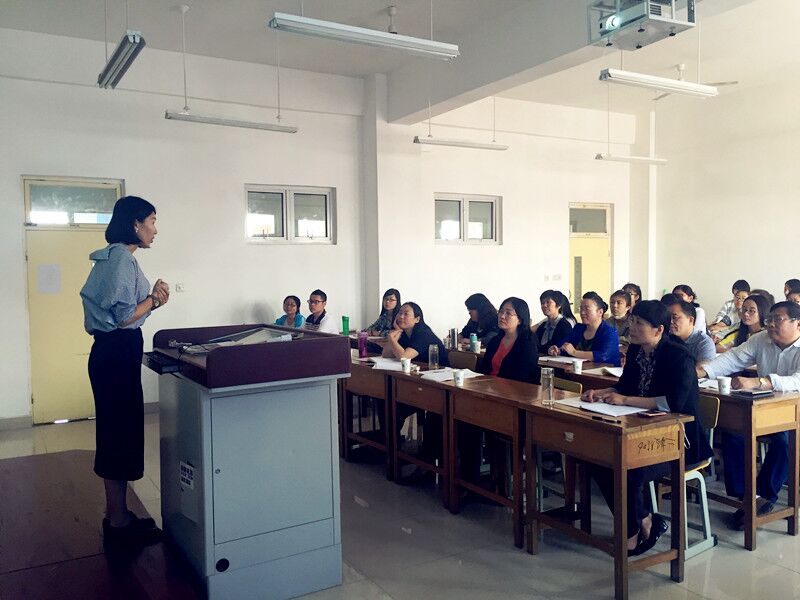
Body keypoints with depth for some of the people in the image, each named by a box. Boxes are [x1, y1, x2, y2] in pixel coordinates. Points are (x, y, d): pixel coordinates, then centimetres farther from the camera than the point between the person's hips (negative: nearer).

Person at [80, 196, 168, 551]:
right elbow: (123, 316, -20)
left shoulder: (113, 257, 16)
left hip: (111, 352, 11)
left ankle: (117, 515, 26)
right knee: (122, 433, -4)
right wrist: (153, 299, -6)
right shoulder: (121, 258, -15)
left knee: (116, 433, 15)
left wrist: (152, 301, 11)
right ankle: (119, 525, 6)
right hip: (118, 353, -11)